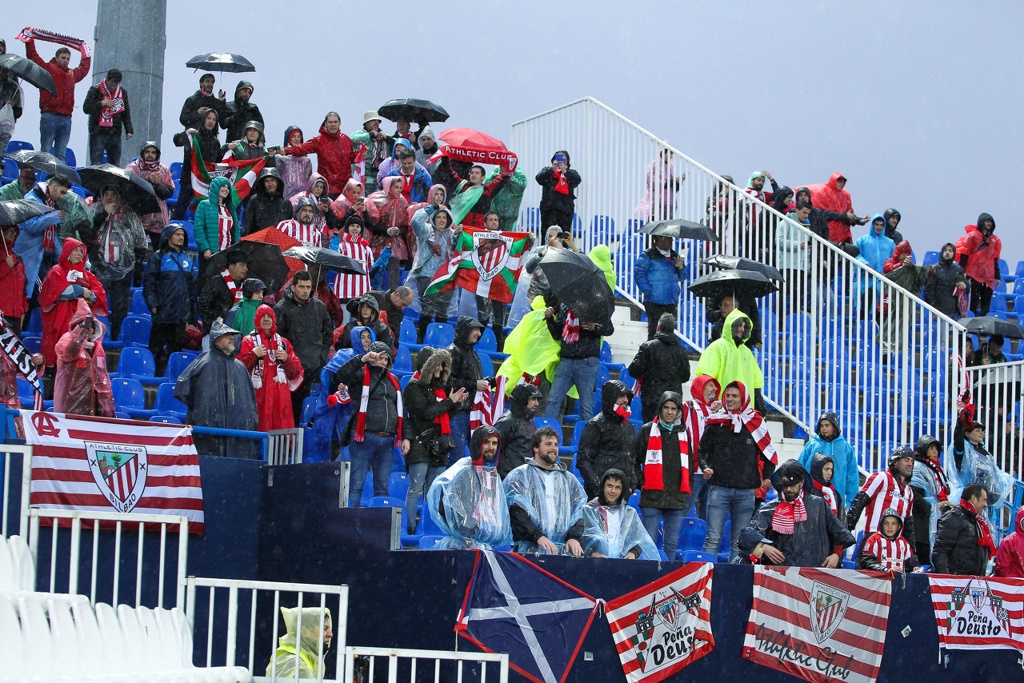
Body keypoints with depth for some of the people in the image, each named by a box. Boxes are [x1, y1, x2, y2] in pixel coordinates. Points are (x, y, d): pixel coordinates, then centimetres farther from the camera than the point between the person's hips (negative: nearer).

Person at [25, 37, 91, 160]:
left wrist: (85, 53, 46)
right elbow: (33, 56, 2)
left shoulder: (72, 74, 22)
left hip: (66, 118, 5)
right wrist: (29, 40, -1)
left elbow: (84, 67, 41)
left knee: (61, 155, 3)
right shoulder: (47, 69, 6)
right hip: (49, 116, -5)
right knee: (46, 152, -6)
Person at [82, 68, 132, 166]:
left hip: (115, 133, 3)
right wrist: (101, 104, -15)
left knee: (115, 164, 2)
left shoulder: (123, 92, 11)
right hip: (98, 132, -3)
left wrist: (129, 130, 6)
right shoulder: (95, 90, 0)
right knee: (96, 164, -9)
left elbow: (126, 113, 15)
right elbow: (86, 108, -4)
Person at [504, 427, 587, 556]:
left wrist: (574, 537, -6)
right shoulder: (519, 476, 11)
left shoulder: (570, 480, 25)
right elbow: (517, 511, -3)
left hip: (565, 548, 3)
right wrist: (538, 536, -17)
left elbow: (580, 511, 15)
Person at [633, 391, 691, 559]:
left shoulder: (684, 433, 16)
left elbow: (690, 463, 23)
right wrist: (641, 482, -3)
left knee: (672, 543, 4)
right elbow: (634, 459, 5)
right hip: (652, 496, -4)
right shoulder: (648, 430, 5)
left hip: (677, 499, 4)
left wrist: (687, 488, 13)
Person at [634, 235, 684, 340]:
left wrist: (681, 268, -3)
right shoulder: (648, 256, -5)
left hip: (671, 303, 6)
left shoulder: (674, 256, 15)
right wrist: (648, 291, -15)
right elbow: (638, 273, -11)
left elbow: (681, 277, 19)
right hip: (655, 303, -6)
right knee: (654, 331, -4)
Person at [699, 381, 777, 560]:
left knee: (739, 542, 3)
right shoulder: (716, 423, 6)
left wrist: (767, 478, 1)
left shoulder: (755, 423, 7)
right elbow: (702, 450, 12)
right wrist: (705, 467, -7)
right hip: (719, 489, -1)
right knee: (713, 539, -8)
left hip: (746, 491, 1)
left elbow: (769, 454, 14)